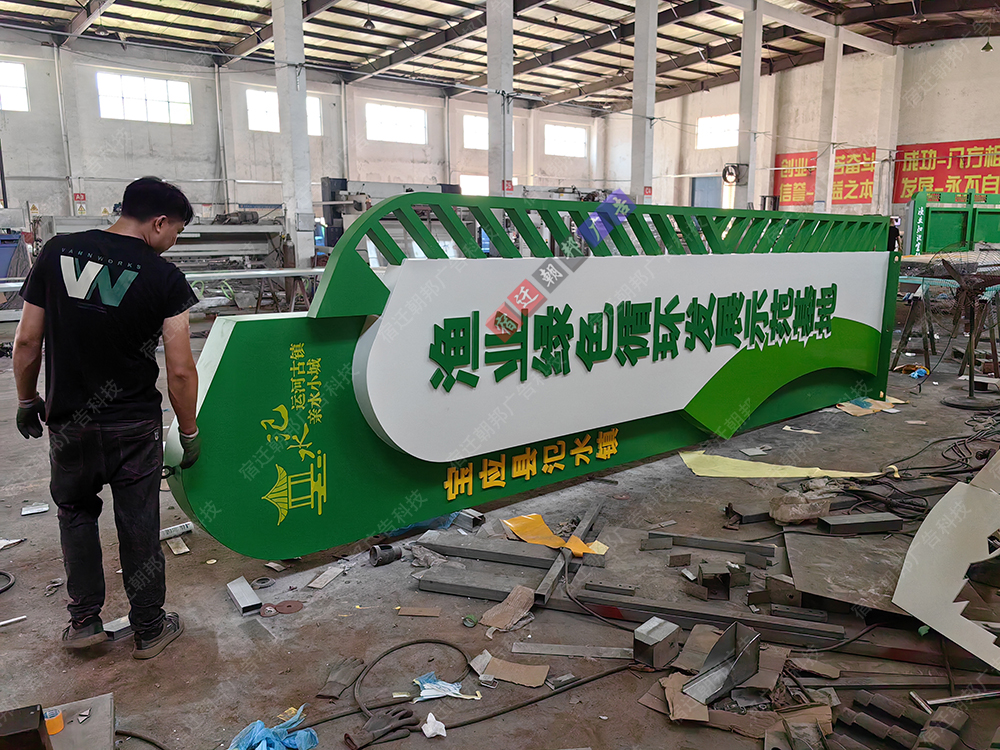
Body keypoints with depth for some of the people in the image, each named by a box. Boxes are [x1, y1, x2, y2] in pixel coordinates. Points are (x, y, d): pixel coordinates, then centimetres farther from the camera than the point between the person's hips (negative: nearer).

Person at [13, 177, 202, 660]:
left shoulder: (57, 253, -3)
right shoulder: (164, 278, -12)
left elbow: (27, 339, 0)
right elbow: (180, 370, -12)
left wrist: (27, 400, 15)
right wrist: (189, 433, 0)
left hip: (69, 422, 3)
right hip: (135, 426, -2)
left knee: (75, 512, 24)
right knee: (139, 528, 11)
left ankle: (84, 621, 27)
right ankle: (149, 630, 26)